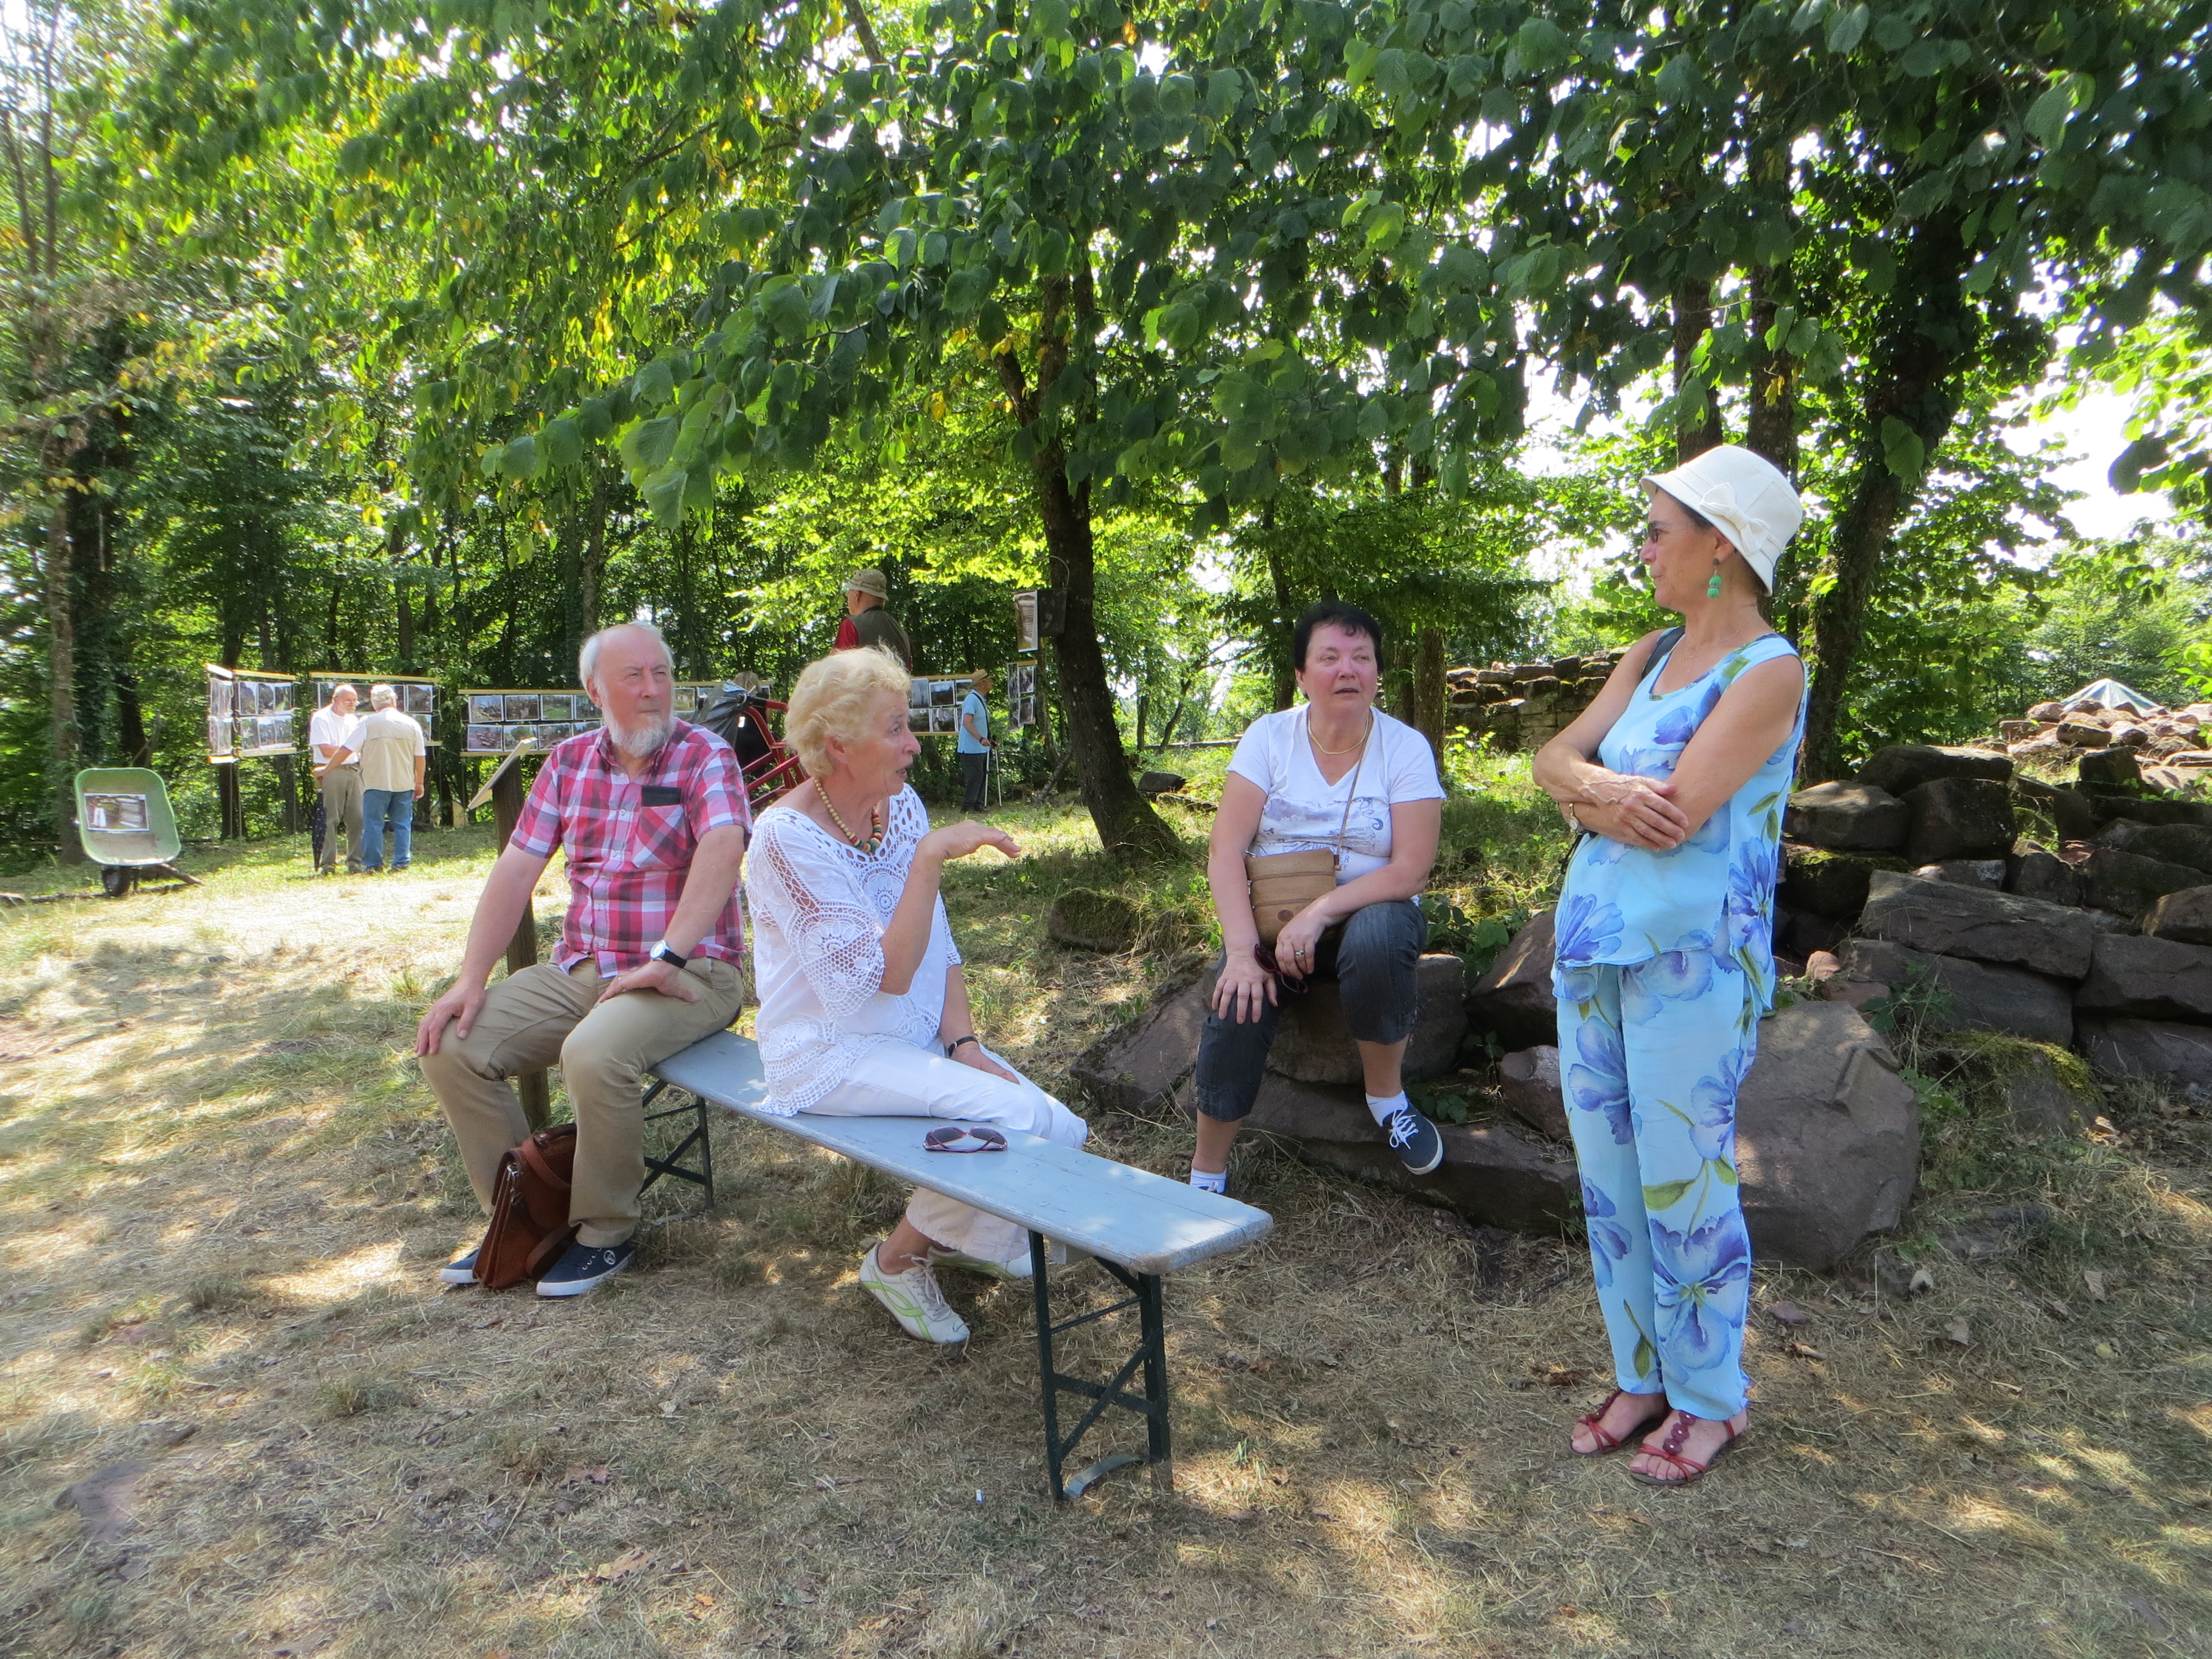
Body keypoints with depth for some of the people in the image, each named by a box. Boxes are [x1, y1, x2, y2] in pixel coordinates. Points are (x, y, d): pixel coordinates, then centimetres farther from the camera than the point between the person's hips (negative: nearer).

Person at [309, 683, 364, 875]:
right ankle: (327, 863, -1)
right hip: (331, 772, -6)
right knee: (330, 819, -5)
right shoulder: (321, 719, -3)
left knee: (357, 818, 1)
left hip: (353, 771, 6)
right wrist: (354, 748, -9)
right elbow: (326, 751, -11)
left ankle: (355, 861, 6)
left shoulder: (353, 720, 18)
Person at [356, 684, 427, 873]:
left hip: (376, 783, -2)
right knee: (403, 825, 9)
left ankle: (373, 864, 2)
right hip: (404, 783, 2)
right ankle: (401, 862, 6)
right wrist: (419, 783, 16)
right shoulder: (412, 723, 2)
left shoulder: (368, 723, -4)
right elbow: (421, 757, 5)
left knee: (373, 824, 3)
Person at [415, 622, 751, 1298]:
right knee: (453, 1047, -7)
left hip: (689, 973, -6)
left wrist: (666, 959, -33)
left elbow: (723, 849, -26)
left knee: (594, 1054, -33)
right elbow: (516, 870, 6)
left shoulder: (705, 755, -8)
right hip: (580, 968, 6)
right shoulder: (568, 761, 10)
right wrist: (470, 981, -3)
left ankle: (606, 1231, -6)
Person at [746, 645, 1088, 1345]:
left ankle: (958, 1233, 20)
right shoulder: (789, 837, -19)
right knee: (1007, 1113, -25)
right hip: (828, 1053, -7)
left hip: (915, 1038, 7)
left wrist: (963, 1042, -6)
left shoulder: (901, 805, 3)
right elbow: (886, 974, -25)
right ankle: (898, 1259, 1)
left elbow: (939, 946, 7)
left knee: (1058, 1130, -10)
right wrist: (930, 856, -29)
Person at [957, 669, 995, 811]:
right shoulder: (971, 699, -15)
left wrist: (987, 740, 20)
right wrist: (981, 739, -32)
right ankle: (967, 806, -5)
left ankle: (978, 805, 15)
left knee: (983, 776, 9)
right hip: (971, 748, -10)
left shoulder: (982, 700, 15)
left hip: (981, 748, 10)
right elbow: (967, 723, -24)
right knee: (975, 776, -11)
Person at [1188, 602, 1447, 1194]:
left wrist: (1320, 912, -26)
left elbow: (1411, 870, -14)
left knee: (1379, 935, -36)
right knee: (1238, 1005, -26)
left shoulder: (1406, 748, -6)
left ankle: (1387, 1095, -11)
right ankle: (1206, 1175, -7)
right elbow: (1225, 851, -10)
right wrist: (1242, 950, -23)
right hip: (1272, 914, 1)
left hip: (1367, 910, -1)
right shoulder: (1269, 737, -3)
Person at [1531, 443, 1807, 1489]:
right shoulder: (1651, 655, 12)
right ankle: (1642, 1374, 29)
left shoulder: (1769, 672, -11)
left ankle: (1711, 1399, 22)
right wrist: (1603, 786, -17)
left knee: (1683, 1183, 2)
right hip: (1594, 944, 7)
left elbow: (1674, 816, -20)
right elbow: (1554, 757, 4)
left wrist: (1582, 797, -3)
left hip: (1691, 960, -7)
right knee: (1609, 1175, 13)